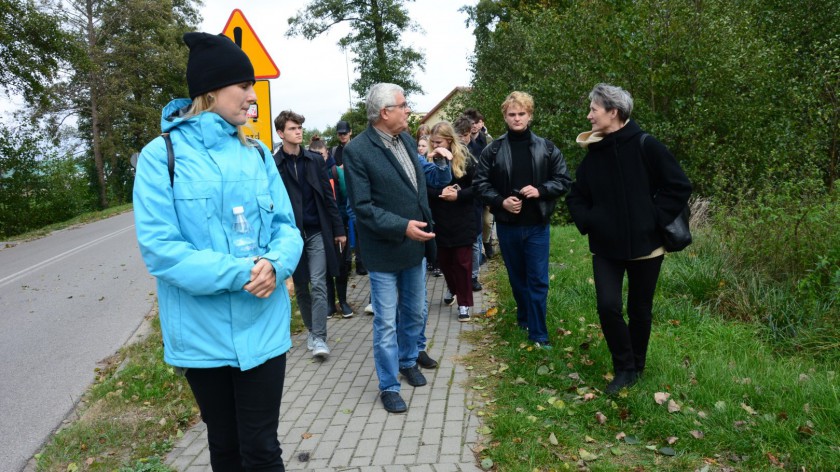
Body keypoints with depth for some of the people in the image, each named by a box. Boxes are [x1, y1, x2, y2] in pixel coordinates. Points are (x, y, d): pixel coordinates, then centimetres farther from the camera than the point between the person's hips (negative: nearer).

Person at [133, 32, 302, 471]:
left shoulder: (256, 152, 4)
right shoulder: (161, 155, -7)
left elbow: (285, 225, 3)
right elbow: (159, 248, -14)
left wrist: (276, 264, -19)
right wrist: (238, 273, -24)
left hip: (262, 325, 2)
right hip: (202, 332, -2)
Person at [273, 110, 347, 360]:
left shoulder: (315, 159, 6)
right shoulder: (273, 165, -4)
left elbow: (328, 196, 7)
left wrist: (338, 229, 5)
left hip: (317, 232, 1)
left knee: (318, 285, -5)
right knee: (301, 288, 10)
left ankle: (319, 337, 0)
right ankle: (312, 330, 27)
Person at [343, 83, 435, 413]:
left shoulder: (407, 140, 5)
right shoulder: (357, 151, -16)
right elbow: (362, 207, -18)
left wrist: (425, 226, 10)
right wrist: (402, 227, -25)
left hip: (416, 245, 7)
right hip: (385, 251, -6)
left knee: (415, 313, 20)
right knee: (386, 323, 5)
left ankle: (408, 361, 43)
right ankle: (389, 386, 21)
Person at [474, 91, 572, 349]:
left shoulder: (547, 148, -1)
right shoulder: (492, 150, -2)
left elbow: (563, 180, 2)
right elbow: (482, 183, 1)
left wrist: (540, 190, -15)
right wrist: (501, 201, -15)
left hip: (537, 225, -1)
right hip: (507, 225, 1)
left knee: (538, 280, 0)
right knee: (517, 277, 16)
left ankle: (538, 333, 8)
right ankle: (524, 318, 35)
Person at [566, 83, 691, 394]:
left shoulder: (645, 147, -10)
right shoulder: (592, 155, 4)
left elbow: (680, 186, -8)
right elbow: (576, 197, 15)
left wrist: (656, 218, -13)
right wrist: (587, 222, -1)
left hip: (644, 245, -3)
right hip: (605, 247, 3)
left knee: (640, 311, 11)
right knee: (607, 306, -8)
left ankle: (637, 366, 33)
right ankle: (624, 368, 13)